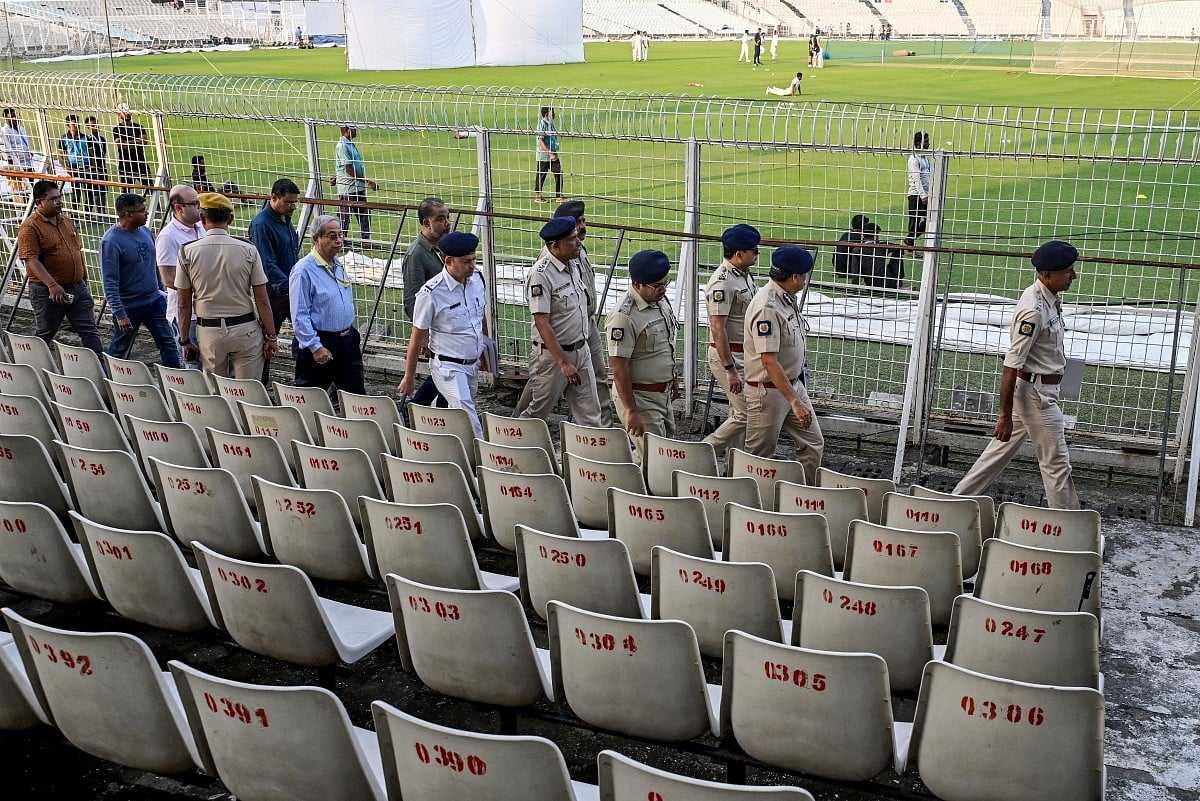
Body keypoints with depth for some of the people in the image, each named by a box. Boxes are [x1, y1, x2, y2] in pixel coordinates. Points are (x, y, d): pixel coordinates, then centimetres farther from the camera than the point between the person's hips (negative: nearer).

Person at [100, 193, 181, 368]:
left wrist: (161, 291, 19)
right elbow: (110, 283, -20)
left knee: (168, 345, 5)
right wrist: (120, 314, -24)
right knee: (120, 351, 9)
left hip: (154, 301, 6)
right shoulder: (110, 241, -19)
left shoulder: (145, 231, 4)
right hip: (129, 307, -6)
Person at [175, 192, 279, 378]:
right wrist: (271, 336, 3)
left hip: (208, 332, 1)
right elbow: (262, 301, -6)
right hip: (245, 329, -1)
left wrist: (185, 340, 11)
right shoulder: (248, 250, -7)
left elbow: (184, 304, 0)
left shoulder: (187, 252, -5)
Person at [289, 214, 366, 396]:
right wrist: (315, 347, -21)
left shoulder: (338, 265, 11)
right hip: (321, 342, -7)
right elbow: (299, 316, -18)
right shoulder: (303, 270, -15)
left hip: (347, 339, 7)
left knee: (357, 393, 9)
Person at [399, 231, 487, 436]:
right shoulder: (431, 293, -18)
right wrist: (409, 377, -4)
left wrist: (484, 349, 26)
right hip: (447, 366, -7)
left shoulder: (477, 279, 1)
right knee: (469, 418, -20)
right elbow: (417, 337, -10)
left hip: (472, 364, 7)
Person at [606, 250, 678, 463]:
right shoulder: (624, 317, -25)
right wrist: (631, 412, -25)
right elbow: (619, 369, -25)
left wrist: (672, 379, 25)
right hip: (639, 397, -9)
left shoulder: (659, 301, 4)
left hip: (663, 393, 9)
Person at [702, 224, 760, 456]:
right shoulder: (722, 282, -21)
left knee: (739, 412, 14)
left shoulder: (745, 275, 9)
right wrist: (730, 369, -26)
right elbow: (718, 329, -24)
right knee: (745, 413, -9)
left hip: (745, 354, 10)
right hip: (728, 355, -10)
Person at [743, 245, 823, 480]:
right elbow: (769, 361, -30)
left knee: (813, 445, 11)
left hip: (793, 383, 9)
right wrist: (795, 401, -32)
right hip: (768, 390, -9)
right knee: (759, 457, 3)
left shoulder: (787, 298, 6)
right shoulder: (767, 307, -25)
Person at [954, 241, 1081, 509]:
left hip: (1043, 389, 10)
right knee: (1056, 461, 0)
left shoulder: (1051, 299, 6)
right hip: (1035, 390, -10)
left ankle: (957, 499, 24)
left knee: (1002, 448, 16)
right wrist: (1005, 414, -23)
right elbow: (1011, 364, -25)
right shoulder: (1034, 310, -24)